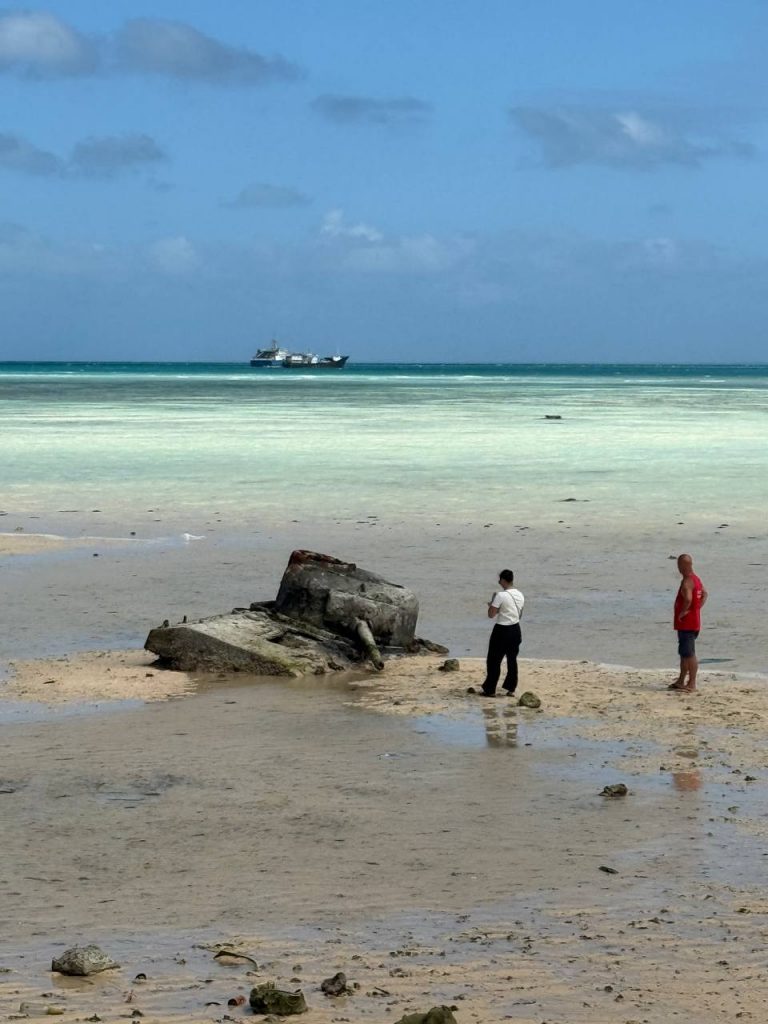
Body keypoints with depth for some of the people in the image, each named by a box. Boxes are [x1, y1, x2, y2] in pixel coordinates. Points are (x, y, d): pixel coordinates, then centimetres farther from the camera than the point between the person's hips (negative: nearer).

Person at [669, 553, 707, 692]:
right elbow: (705, 594, 25)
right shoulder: (696, 579, 12)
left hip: (686, 623, -10)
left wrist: (683, 612, -21)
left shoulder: (687, 582, -20)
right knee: (684, 653, 17)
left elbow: (688, 599, -36)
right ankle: (681, 681, 25)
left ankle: (692, 683, -2)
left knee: (689, 654, -5)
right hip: (694, 621, 10)